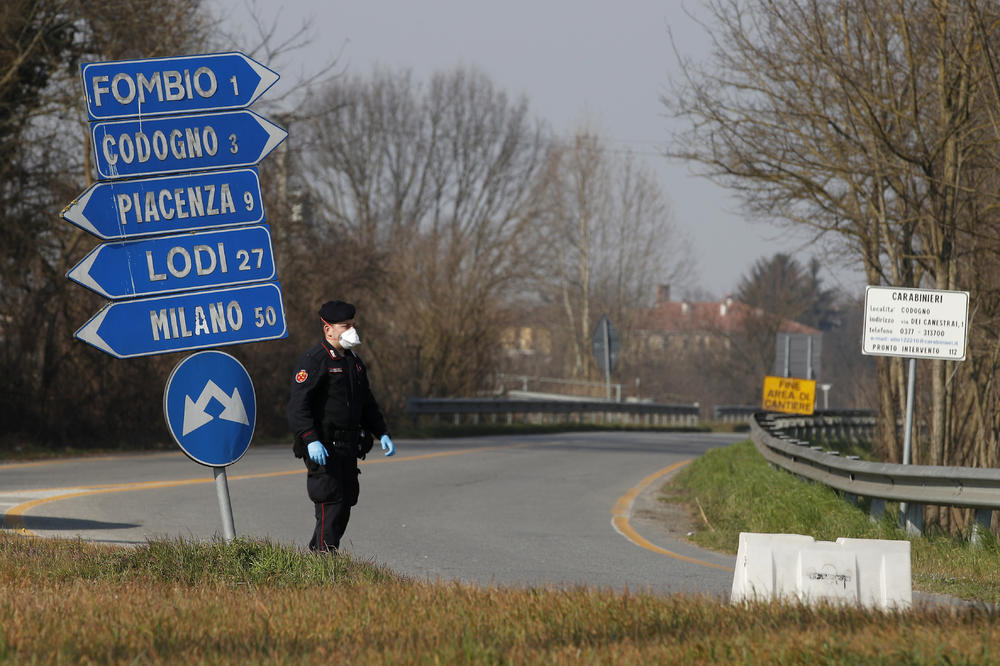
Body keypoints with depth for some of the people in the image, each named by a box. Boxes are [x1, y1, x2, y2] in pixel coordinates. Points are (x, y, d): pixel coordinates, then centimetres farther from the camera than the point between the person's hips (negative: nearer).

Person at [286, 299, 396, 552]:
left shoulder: (354, 361, 16)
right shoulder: (312, 361, -11)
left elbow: (367, 404, 26)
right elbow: (298, 406, -20)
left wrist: (382, 434, 13)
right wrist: (311, 441, -30)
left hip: (348, 447, 9)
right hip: (323, 448, -9)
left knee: (344, 506, 10)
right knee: (330, 507, -12)